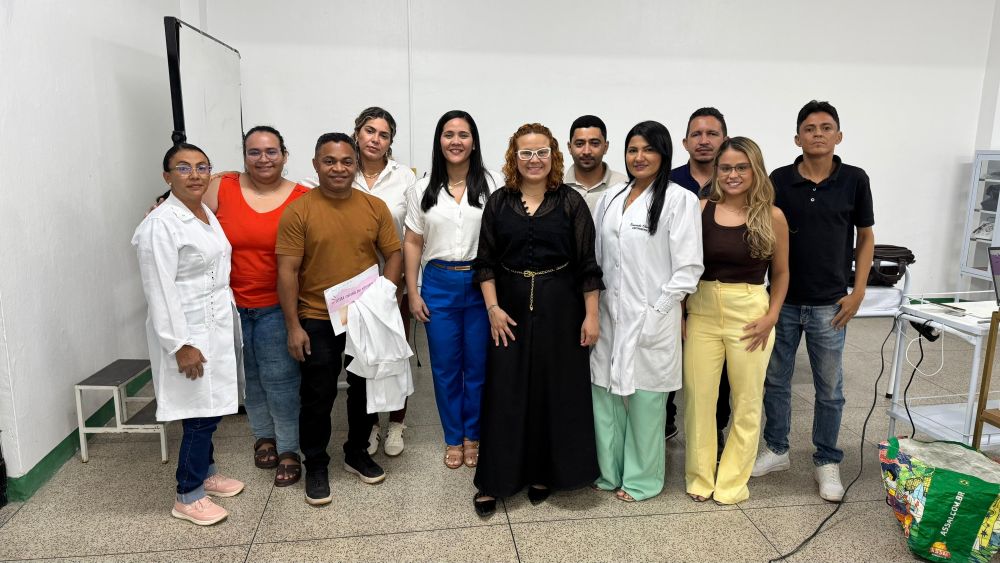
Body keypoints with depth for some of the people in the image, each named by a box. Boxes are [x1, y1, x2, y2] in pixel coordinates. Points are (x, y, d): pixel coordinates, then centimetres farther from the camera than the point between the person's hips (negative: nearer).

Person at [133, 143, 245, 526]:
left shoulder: (207, 214, 10)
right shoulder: (161, 224, -16)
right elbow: (160, 291, -19)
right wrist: (180, 345, -20)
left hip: (216, 326, 8)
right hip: (187, 333, -8)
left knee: (210, 408, 16)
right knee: (200, 415, -3)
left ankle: (205, 472, 34)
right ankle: (187, 497, 14)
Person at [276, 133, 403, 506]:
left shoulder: (375, 207, -1)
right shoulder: (298, 211, -9)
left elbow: (394, 254, 4)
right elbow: (287, 271, -10)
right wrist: (293, 327, -12)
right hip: (317, 320, -3)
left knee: (364, 389, 16)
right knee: (318, 396, 7)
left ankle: (357, 454, 36)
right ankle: (316, 466, 26)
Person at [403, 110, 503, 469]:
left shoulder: (492, 184, -3)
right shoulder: (422, 190, 5)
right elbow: (412, 244, 7)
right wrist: (413, 293, 3)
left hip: (481, 284, -2)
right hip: (438, 285, 2)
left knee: (478, 366, 8)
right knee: (445, 367, 11)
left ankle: (473, 436, 28)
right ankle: (453, 438, 28)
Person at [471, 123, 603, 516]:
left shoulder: (570, 202, -1)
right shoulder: (499, 202, 4)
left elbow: (587, 264, -2)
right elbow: (485, 261, 4)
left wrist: (591, 315, -6)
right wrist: (492, 307, -6)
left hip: (560, 307, 0)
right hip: (509, 308, 1)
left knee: (556, 391, 7)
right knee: (505, 393, 3)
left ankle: (544, 474, 26)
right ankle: (495, 481, 16)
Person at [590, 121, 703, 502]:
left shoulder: (679, 200, -7)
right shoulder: (610, 198, 11)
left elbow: (688, 267, -10)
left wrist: (657, 313, -13)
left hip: (650, 318, -5)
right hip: (608, 315, 5)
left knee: (644, 399, 6)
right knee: (605, 393, 11)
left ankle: (641, 478, 25)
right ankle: (609, 470, 30)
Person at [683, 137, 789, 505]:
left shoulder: (772, 216, -2)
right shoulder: (701, 209, -2)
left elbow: (781, 272, 7)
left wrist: (771, 315, -4)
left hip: (750, 312, 0)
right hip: (702, 310, 1)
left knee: (746, 400, 10)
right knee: (698, 396, 6)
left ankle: (732, 480, 28)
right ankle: (699, 477, 25)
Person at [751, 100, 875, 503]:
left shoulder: (854, 180, -3)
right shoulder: (779, 180, -2)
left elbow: (865, 237, 4)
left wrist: (858, 292, -3)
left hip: (829, 304, -1)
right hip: (782, 300, 1)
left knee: (829, 388, 9)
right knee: (775, 380, 11)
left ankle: (827, 462, 25)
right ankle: (776, 450, 28)